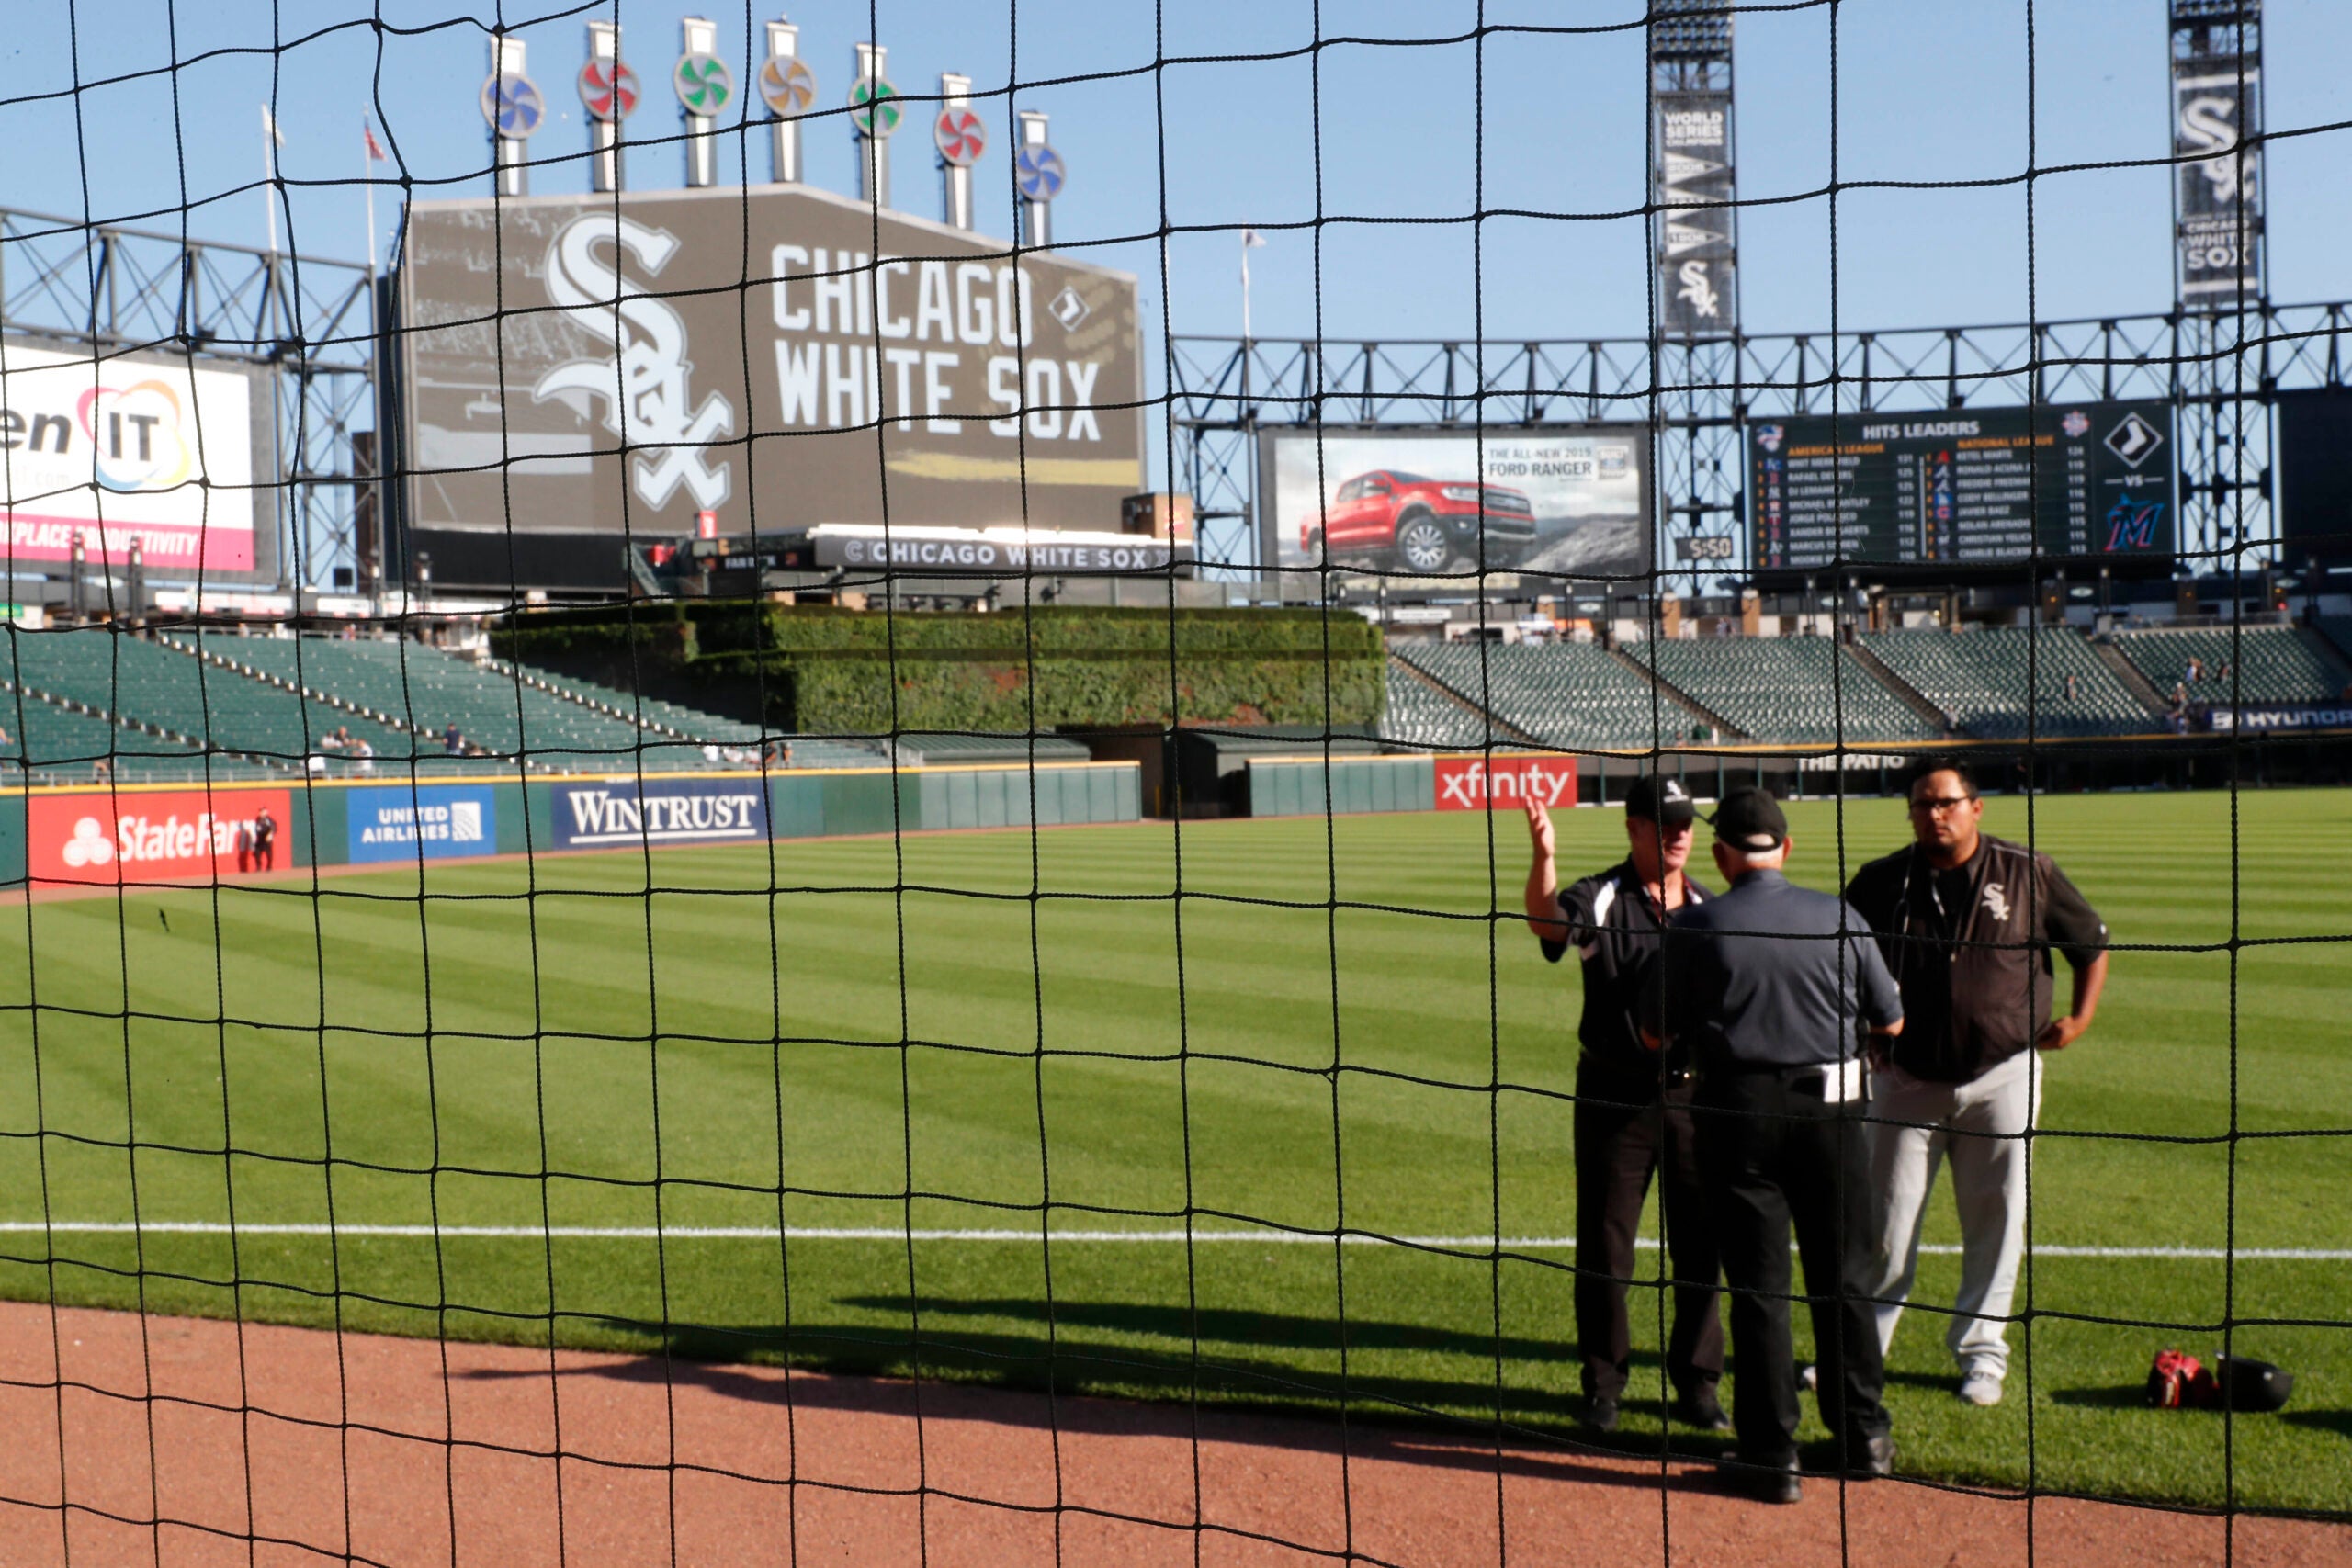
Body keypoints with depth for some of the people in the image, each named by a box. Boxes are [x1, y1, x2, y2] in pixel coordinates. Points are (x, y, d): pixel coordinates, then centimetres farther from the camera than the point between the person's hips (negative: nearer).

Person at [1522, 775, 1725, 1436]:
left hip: (1695, 1095, 3)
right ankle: (1603, 1383, 19)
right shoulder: (1599, 899, -7)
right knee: (1604, 1244, 5)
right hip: (1615, 1098, -3)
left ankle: (1696, 1385, 22)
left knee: (1701, 1244, 9)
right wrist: (1543, 857, -49)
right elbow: (1547, 921, -29)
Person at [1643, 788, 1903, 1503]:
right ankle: (1864, 1434, 26)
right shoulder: (1840, 918, -3)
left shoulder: (1695, 926, -8)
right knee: (1843, 1278, 15)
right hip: (1830, 1111, 2)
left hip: (1738, 1115, -2)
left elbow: (1659, 1032, 0)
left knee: (1758, 1285, 6)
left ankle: (1771, 1454, 8)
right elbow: (1890, 1021, 6)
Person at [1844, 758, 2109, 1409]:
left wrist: (2079, 1016, -2)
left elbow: (2092, 943, 10)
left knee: (1996, 1220, 5)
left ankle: (1981, 1351, 19)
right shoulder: (1880, 882, 1)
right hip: (1907, 1079, 0)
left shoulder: (2028, 874, -1)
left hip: (2002, 1076, 0)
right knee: (1885, 1219, 2)